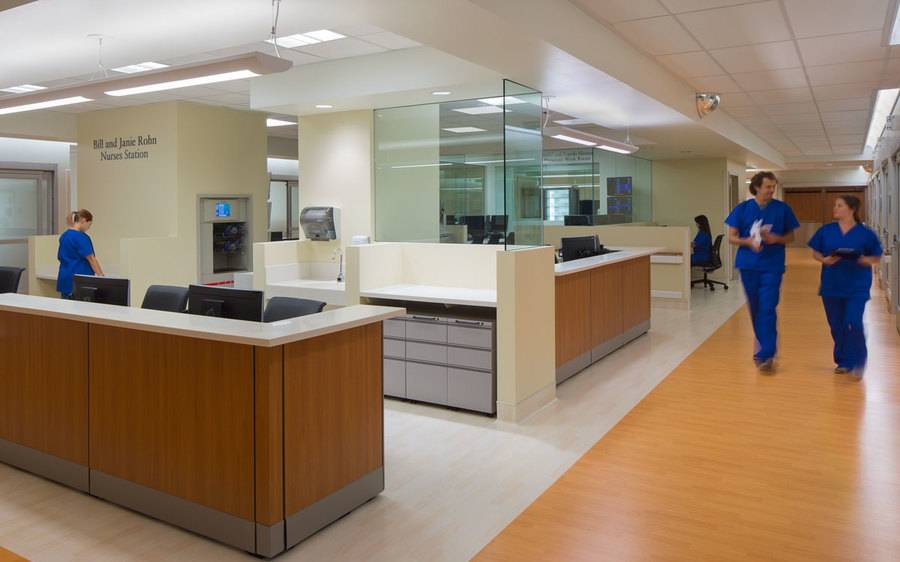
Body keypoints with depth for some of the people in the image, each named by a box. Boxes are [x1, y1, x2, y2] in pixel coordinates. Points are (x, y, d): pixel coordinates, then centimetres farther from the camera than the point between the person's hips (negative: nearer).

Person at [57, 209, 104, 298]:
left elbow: (59, 257, 21)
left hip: (64, 278, 8)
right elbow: (91, 259, -15)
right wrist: (102, 276, -13)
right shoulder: (81, 237, -13)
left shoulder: (64, 235, 13)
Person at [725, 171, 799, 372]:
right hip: (748, 266, 2)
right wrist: (749, 241, -17)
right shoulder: (742, 208, 2)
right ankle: (763, 346, 34)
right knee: (755, 309, 13)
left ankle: (766, 355, -8)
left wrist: (777, 239, -13)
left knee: (768, 310, -10)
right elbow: (732, 237, 3)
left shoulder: (782, 208, 1)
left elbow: (791, 236, 8)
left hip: (772, 266, -2)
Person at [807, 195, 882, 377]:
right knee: (837, 327, 9)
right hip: (831, 286, 3)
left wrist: (864, 260, -18)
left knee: (853, 324, -11)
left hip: (857, 287, -3)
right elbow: (815, 252, 8)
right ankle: (844, 362, 25)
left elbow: (876, 258, 3)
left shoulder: (865, 233, -3)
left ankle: (857, 362, 8)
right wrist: (824, 260, -12)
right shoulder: (826, 230, 3)